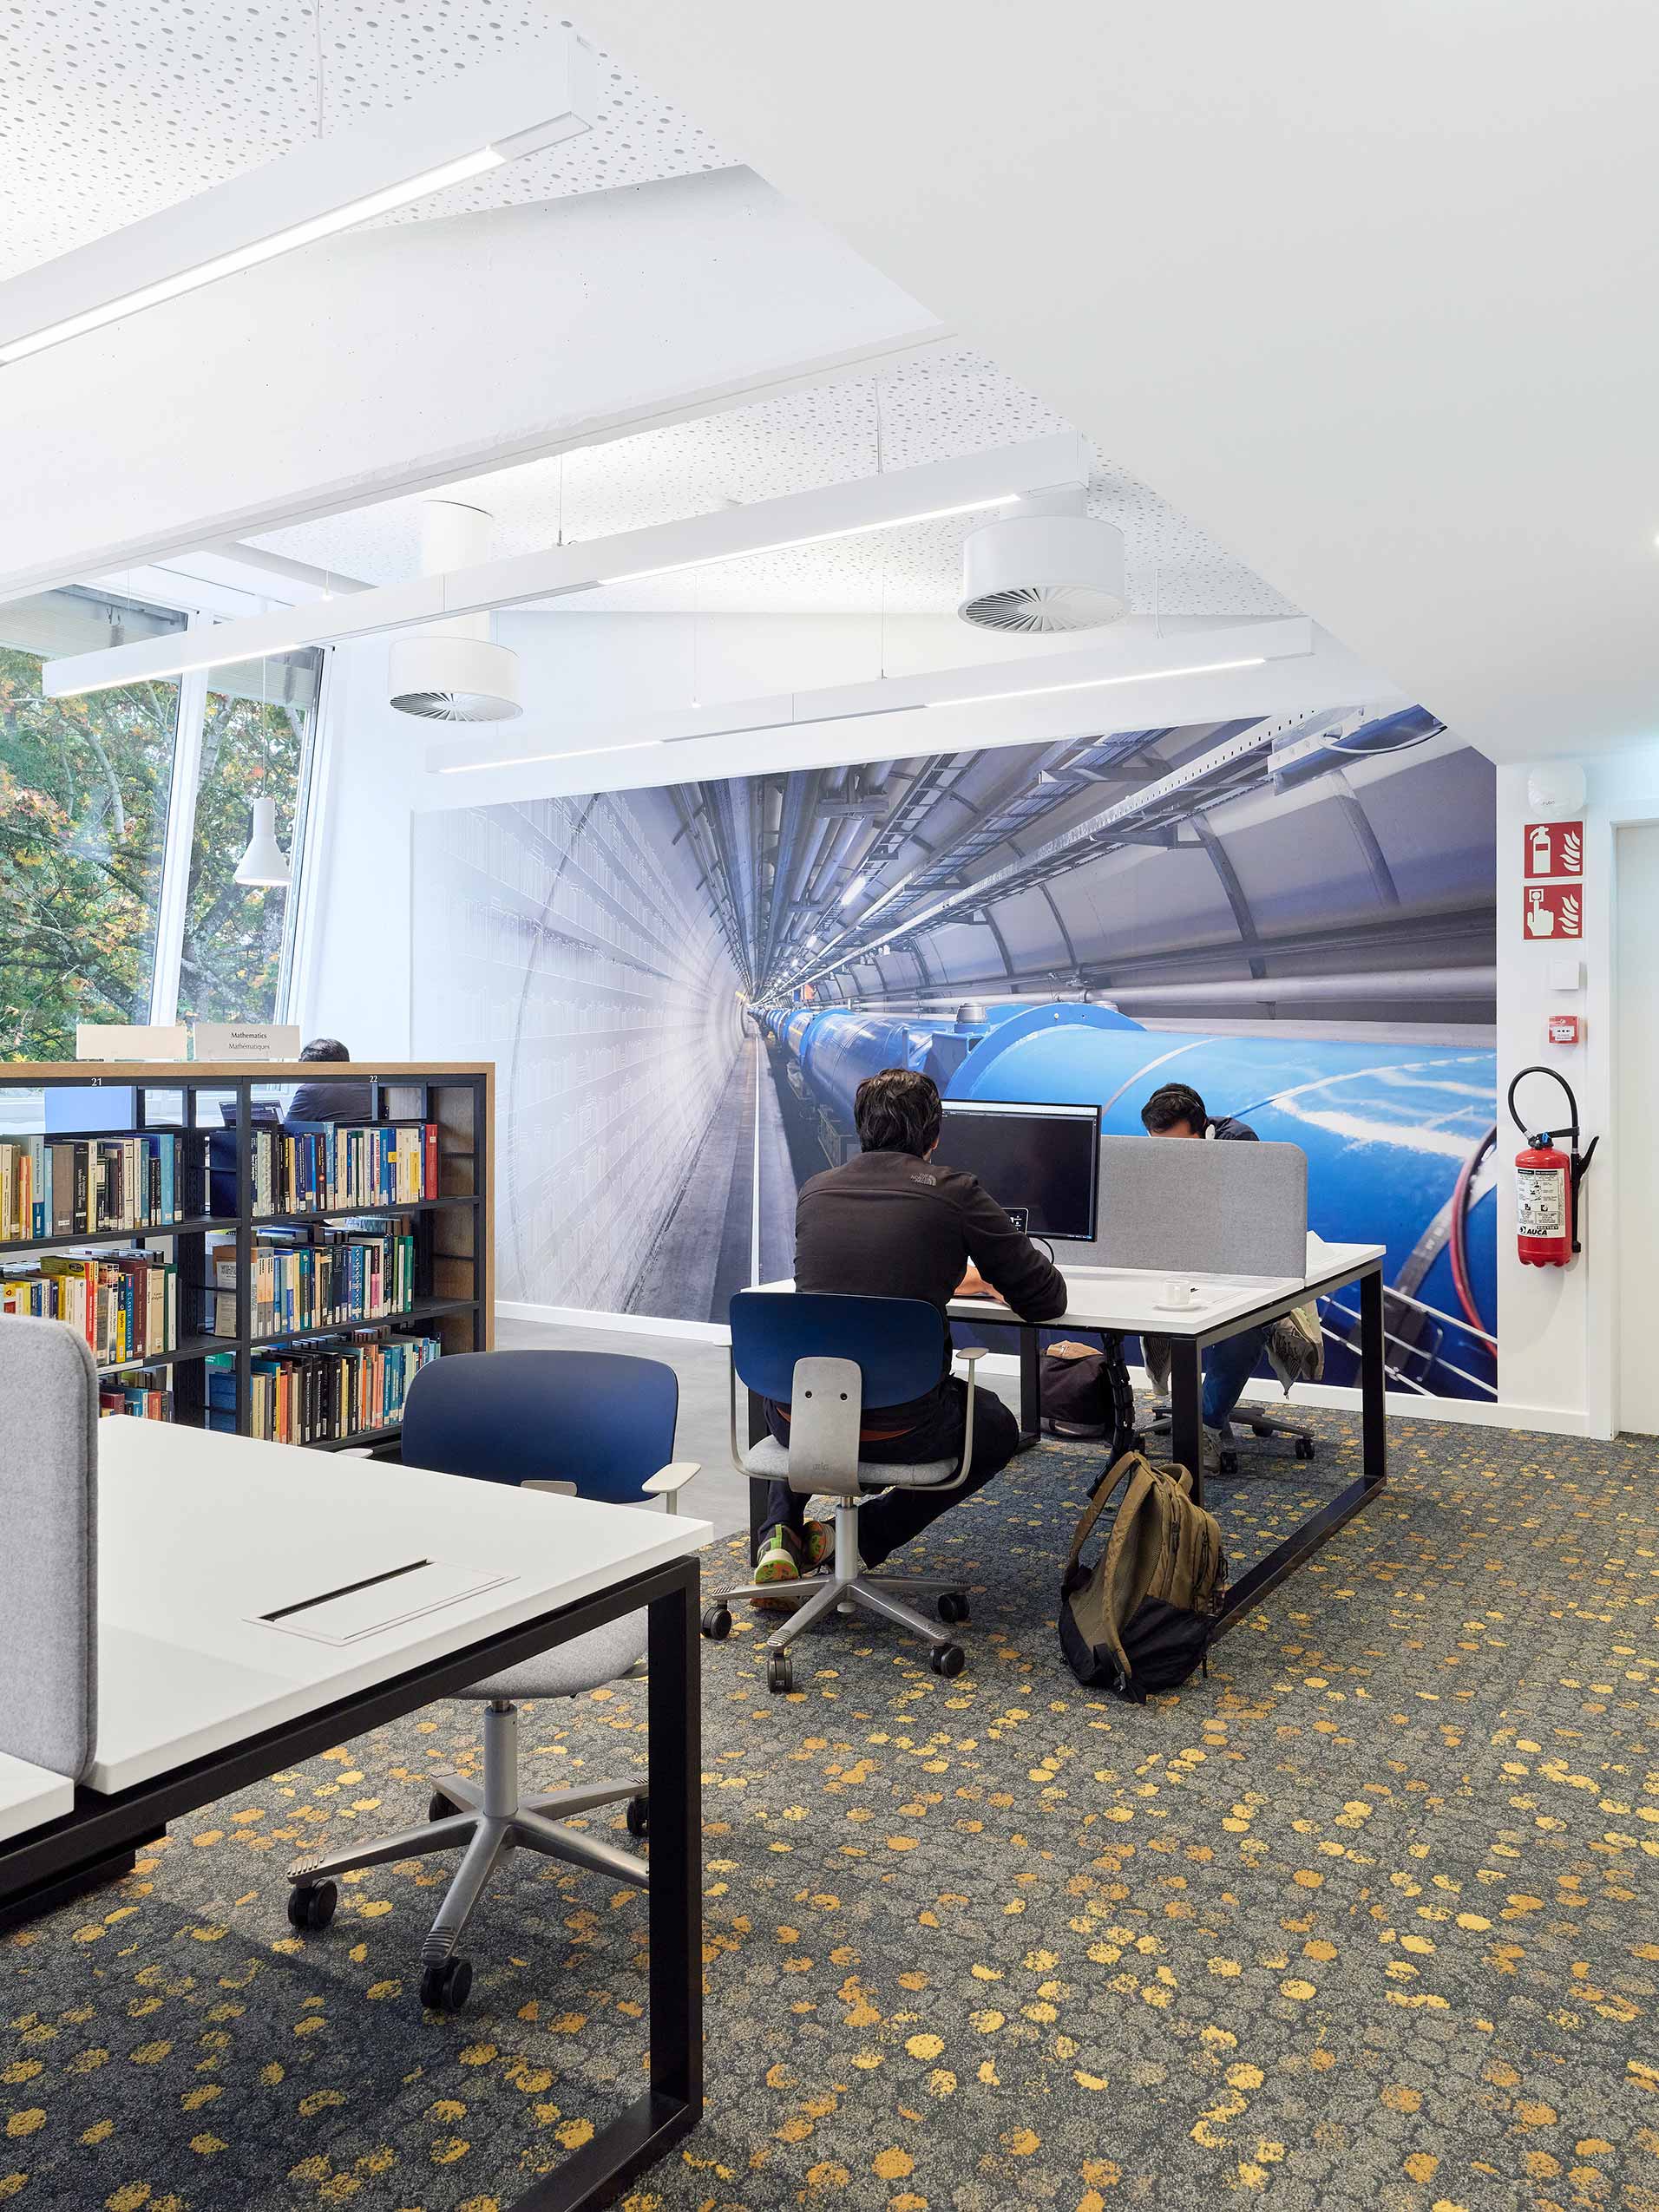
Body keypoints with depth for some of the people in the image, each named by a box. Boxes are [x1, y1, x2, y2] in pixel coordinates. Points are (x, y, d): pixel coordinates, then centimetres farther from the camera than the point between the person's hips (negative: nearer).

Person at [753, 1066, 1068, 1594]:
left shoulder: (814, 1191, 8)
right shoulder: (956, 1193, -5)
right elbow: (1046, 1299, 2)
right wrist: (995, 1281, 26)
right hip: (898, 1430, -4)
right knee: (997, 1429, 28)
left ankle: (780, 1534, 20)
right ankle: (863, 1536, 13)